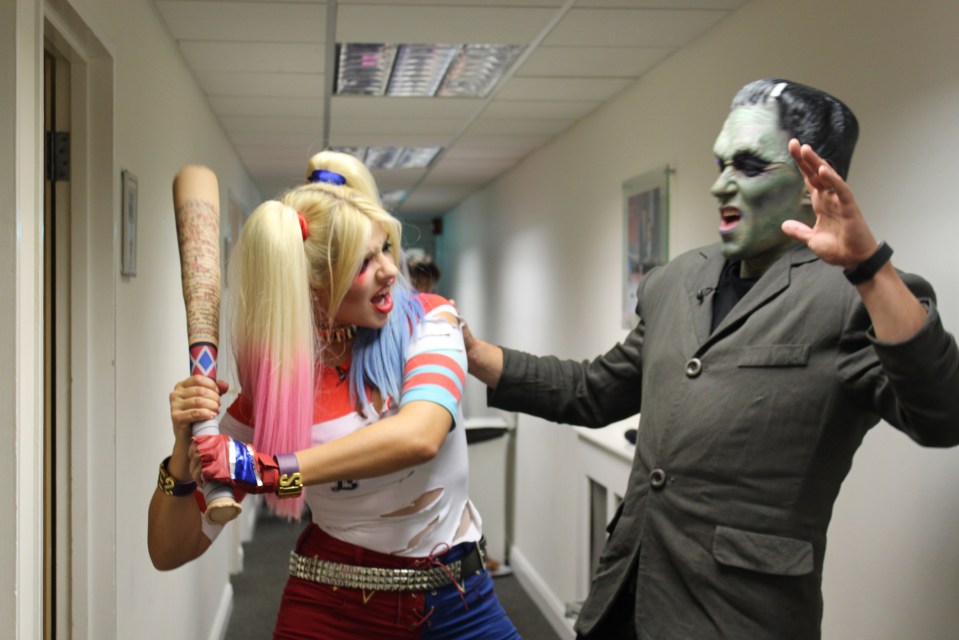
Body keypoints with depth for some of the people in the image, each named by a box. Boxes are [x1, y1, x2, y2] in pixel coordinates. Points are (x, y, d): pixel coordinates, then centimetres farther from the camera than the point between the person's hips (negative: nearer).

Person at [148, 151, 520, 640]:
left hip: (457, 599, 1)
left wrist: (267, 470, -33)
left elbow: (419, 436, -31)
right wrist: (186, 447, -26)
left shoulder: (427, 321, -10)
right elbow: (171, 551, -8)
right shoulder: (271, 388, -11)